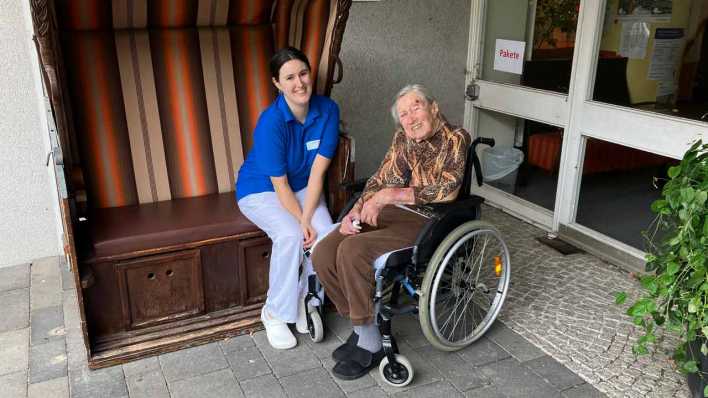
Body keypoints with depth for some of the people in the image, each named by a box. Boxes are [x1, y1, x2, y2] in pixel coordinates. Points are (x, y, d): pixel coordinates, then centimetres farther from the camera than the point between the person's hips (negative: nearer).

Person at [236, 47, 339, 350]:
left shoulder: (327, 110, -15)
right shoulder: (270, 123, -26)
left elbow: (317, 169, -16)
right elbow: (279, 183, -21)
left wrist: (307, 218, -23)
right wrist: (302, 222, -25)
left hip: (302, 188, 4)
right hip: (261, 190, -4)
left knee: (327, 234, -23)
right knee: (290, 235, -31)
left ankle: (306, 301, 2)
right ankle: (275, 313, -9)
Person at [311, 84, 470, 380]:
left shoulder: (454, 139, -6)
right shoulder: (401, 138, 13)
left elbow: (446, 190, -19)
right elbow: (379, 180, 14)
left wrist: (392, 194, -23)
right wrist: (358, 210, -5)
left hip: (423, 221, -7)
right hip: (387, 213, 7)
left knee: (352, 251, -30)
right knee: (323, 254, -15)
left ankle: (371, 344, -12)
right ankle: (361, 327, 4)